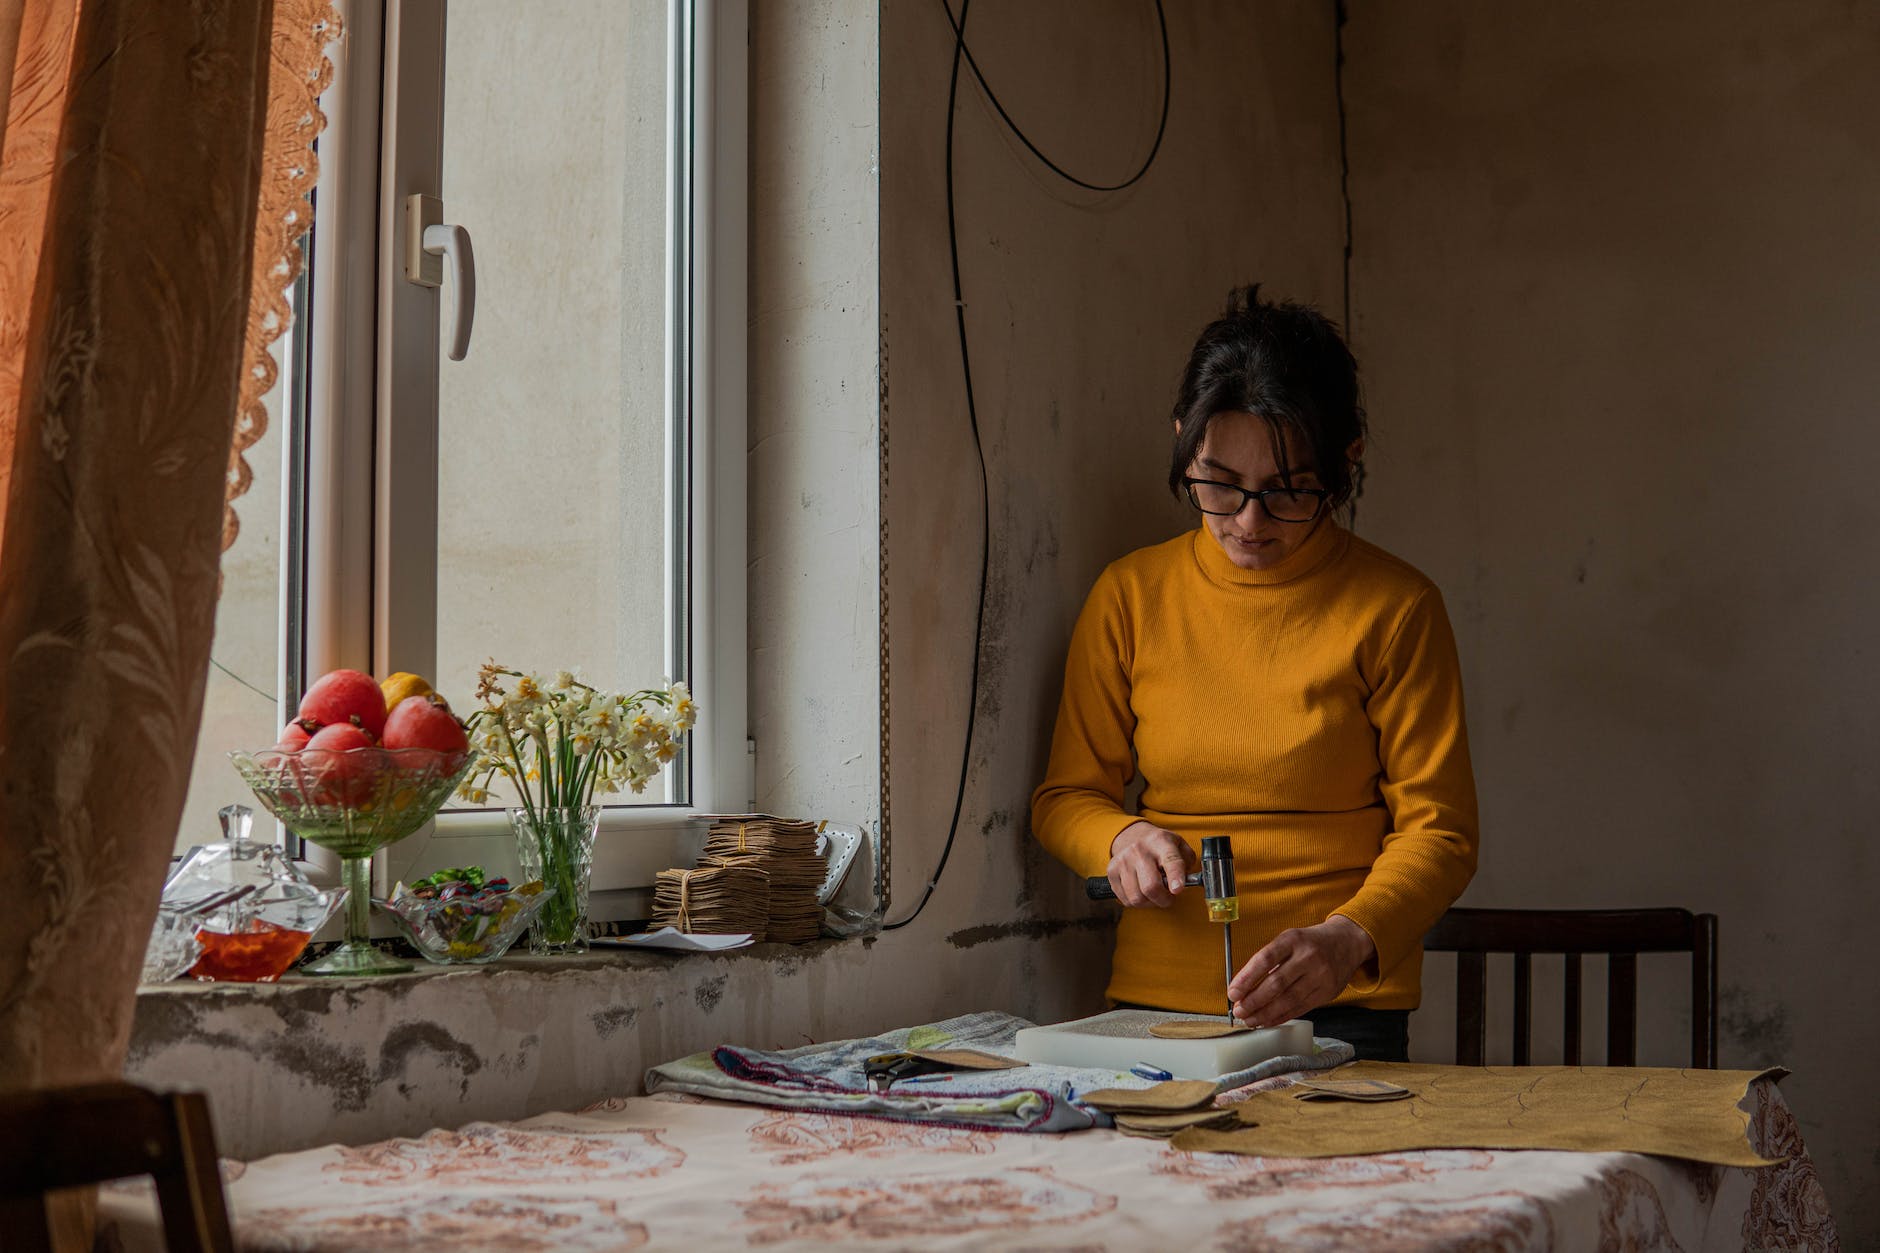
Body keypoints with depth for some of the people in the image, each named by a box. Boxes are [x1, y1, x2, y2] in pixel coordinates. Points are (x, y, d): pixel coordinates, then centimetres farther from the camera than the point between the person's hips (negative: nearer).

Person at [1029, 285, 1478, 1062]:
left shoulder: (1395, 607, 0)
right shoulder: (1131, 596, 8)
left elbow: (1437, 829, -1)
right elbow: (1064, 795, 16)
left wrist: (1347, 939, -19)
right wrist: (1120, 837, -7)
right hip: (1154, 1000, 2)